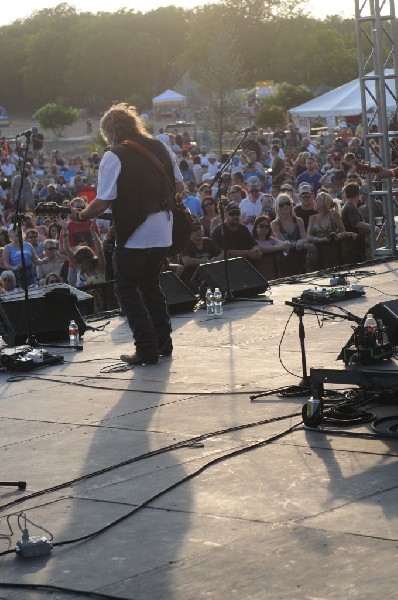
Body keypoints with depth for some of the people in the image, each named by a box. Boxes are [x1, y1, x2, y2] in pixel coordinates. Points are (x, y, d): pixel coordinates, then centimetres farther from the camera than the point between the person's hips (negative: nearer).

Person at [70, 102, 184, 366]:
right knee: (150, 283, 23)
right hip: (163, 233, 6)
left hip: (134, 235, -6)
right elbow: (180, 186, 13)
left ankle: (147, 349, 1)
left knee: (128, 288, 6)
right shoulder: (162, 148, 6)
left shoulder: (114, 156, -12)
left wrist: (81, 216, 0)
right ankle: (163, 341, 22)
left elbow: (103, 201, -16)